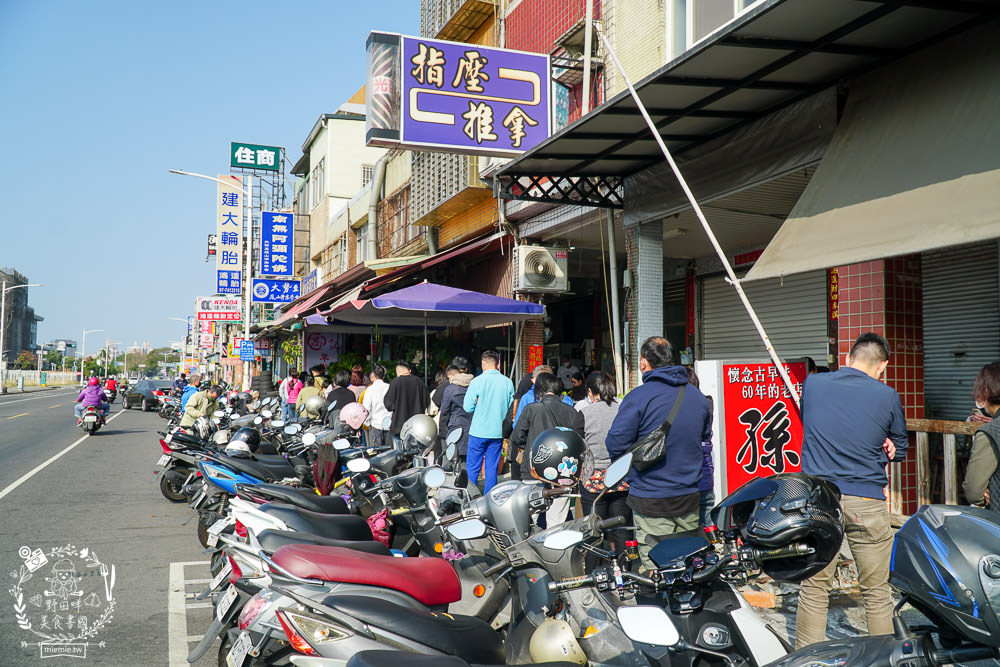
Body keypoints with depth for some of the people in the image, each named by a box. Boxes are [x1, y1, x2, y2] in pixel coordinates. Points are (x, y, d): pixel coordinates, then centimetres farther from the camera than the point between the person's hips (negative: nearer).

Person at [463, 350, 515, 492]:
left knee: (472, 467, 6)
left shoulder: (477, 381, -10)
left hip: (479, 432, -3)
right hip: (498, 432, 3)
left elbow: (467, 407, -9)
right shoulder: (508, 382, -1)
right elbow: (511, 408, 7)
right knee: (492, 467, 10)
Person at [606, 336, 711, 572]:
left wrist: (628, 476, 4)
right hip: (690, 499, 6)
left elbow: (616, 444, -14)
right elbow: (706, 439, 21)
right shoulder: (697, 396, 7)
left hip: (650, 500, -6)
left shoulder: (638, 397, -14)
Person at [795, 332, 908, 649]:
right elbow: (899, 451, 13)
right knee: (877, 591, 11)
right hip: (866, 503, -1)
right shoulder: (888, 397, -2)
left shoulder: (812, 383, 2)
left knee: (814, 588, 9)